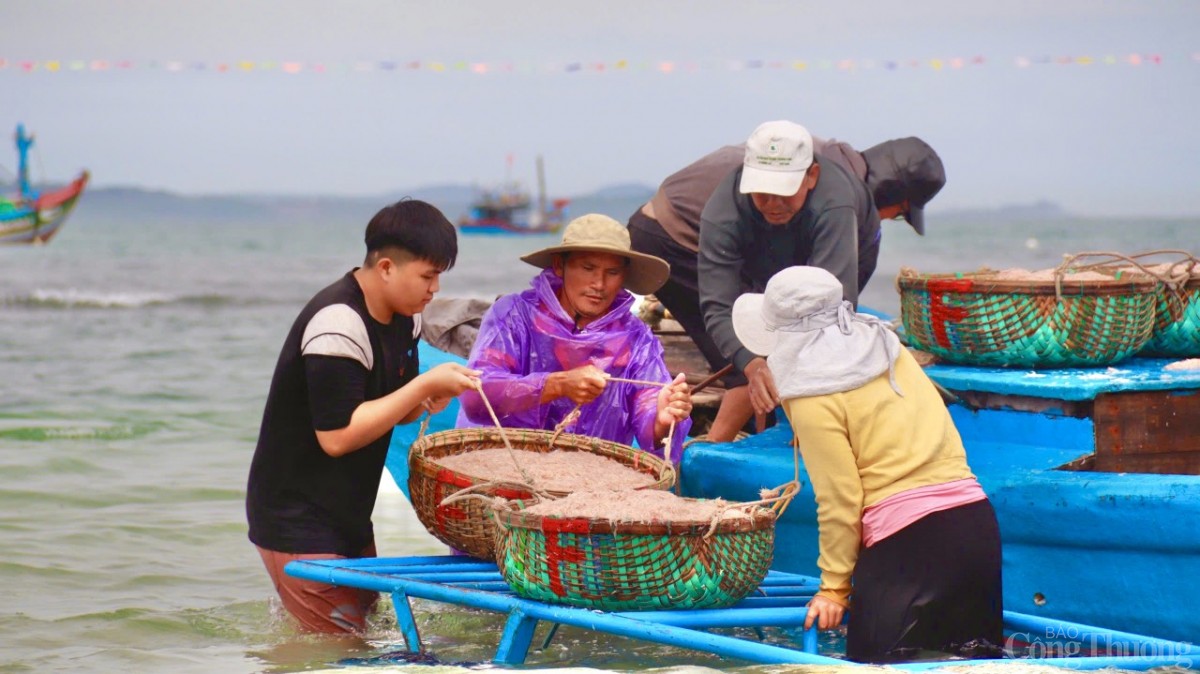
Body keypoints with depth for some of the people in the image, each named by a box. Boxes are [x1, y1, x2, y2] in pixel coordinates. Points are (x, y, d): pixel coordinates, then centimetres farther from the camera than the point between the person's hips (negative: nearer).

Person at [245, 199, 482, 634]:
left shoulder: (404, 319, 6)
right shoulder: (337, 324, -23)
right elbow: (337, 435, -27)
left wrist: (428, 401, -9)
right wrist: (424, 385, -24)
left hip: (348, 516, 9)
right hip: (297, 522, -9)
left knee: (367, 628, 14)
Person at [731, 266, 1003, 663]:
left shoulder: (813, 400, -6)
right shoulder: (891, 351, 15)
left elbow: (839, 500, -7)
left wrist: (833, 587, 2)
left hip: (906, 539, -7)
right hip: (976, 518, 7)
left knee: (875, 660, -2)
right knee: (977, 655, 10)